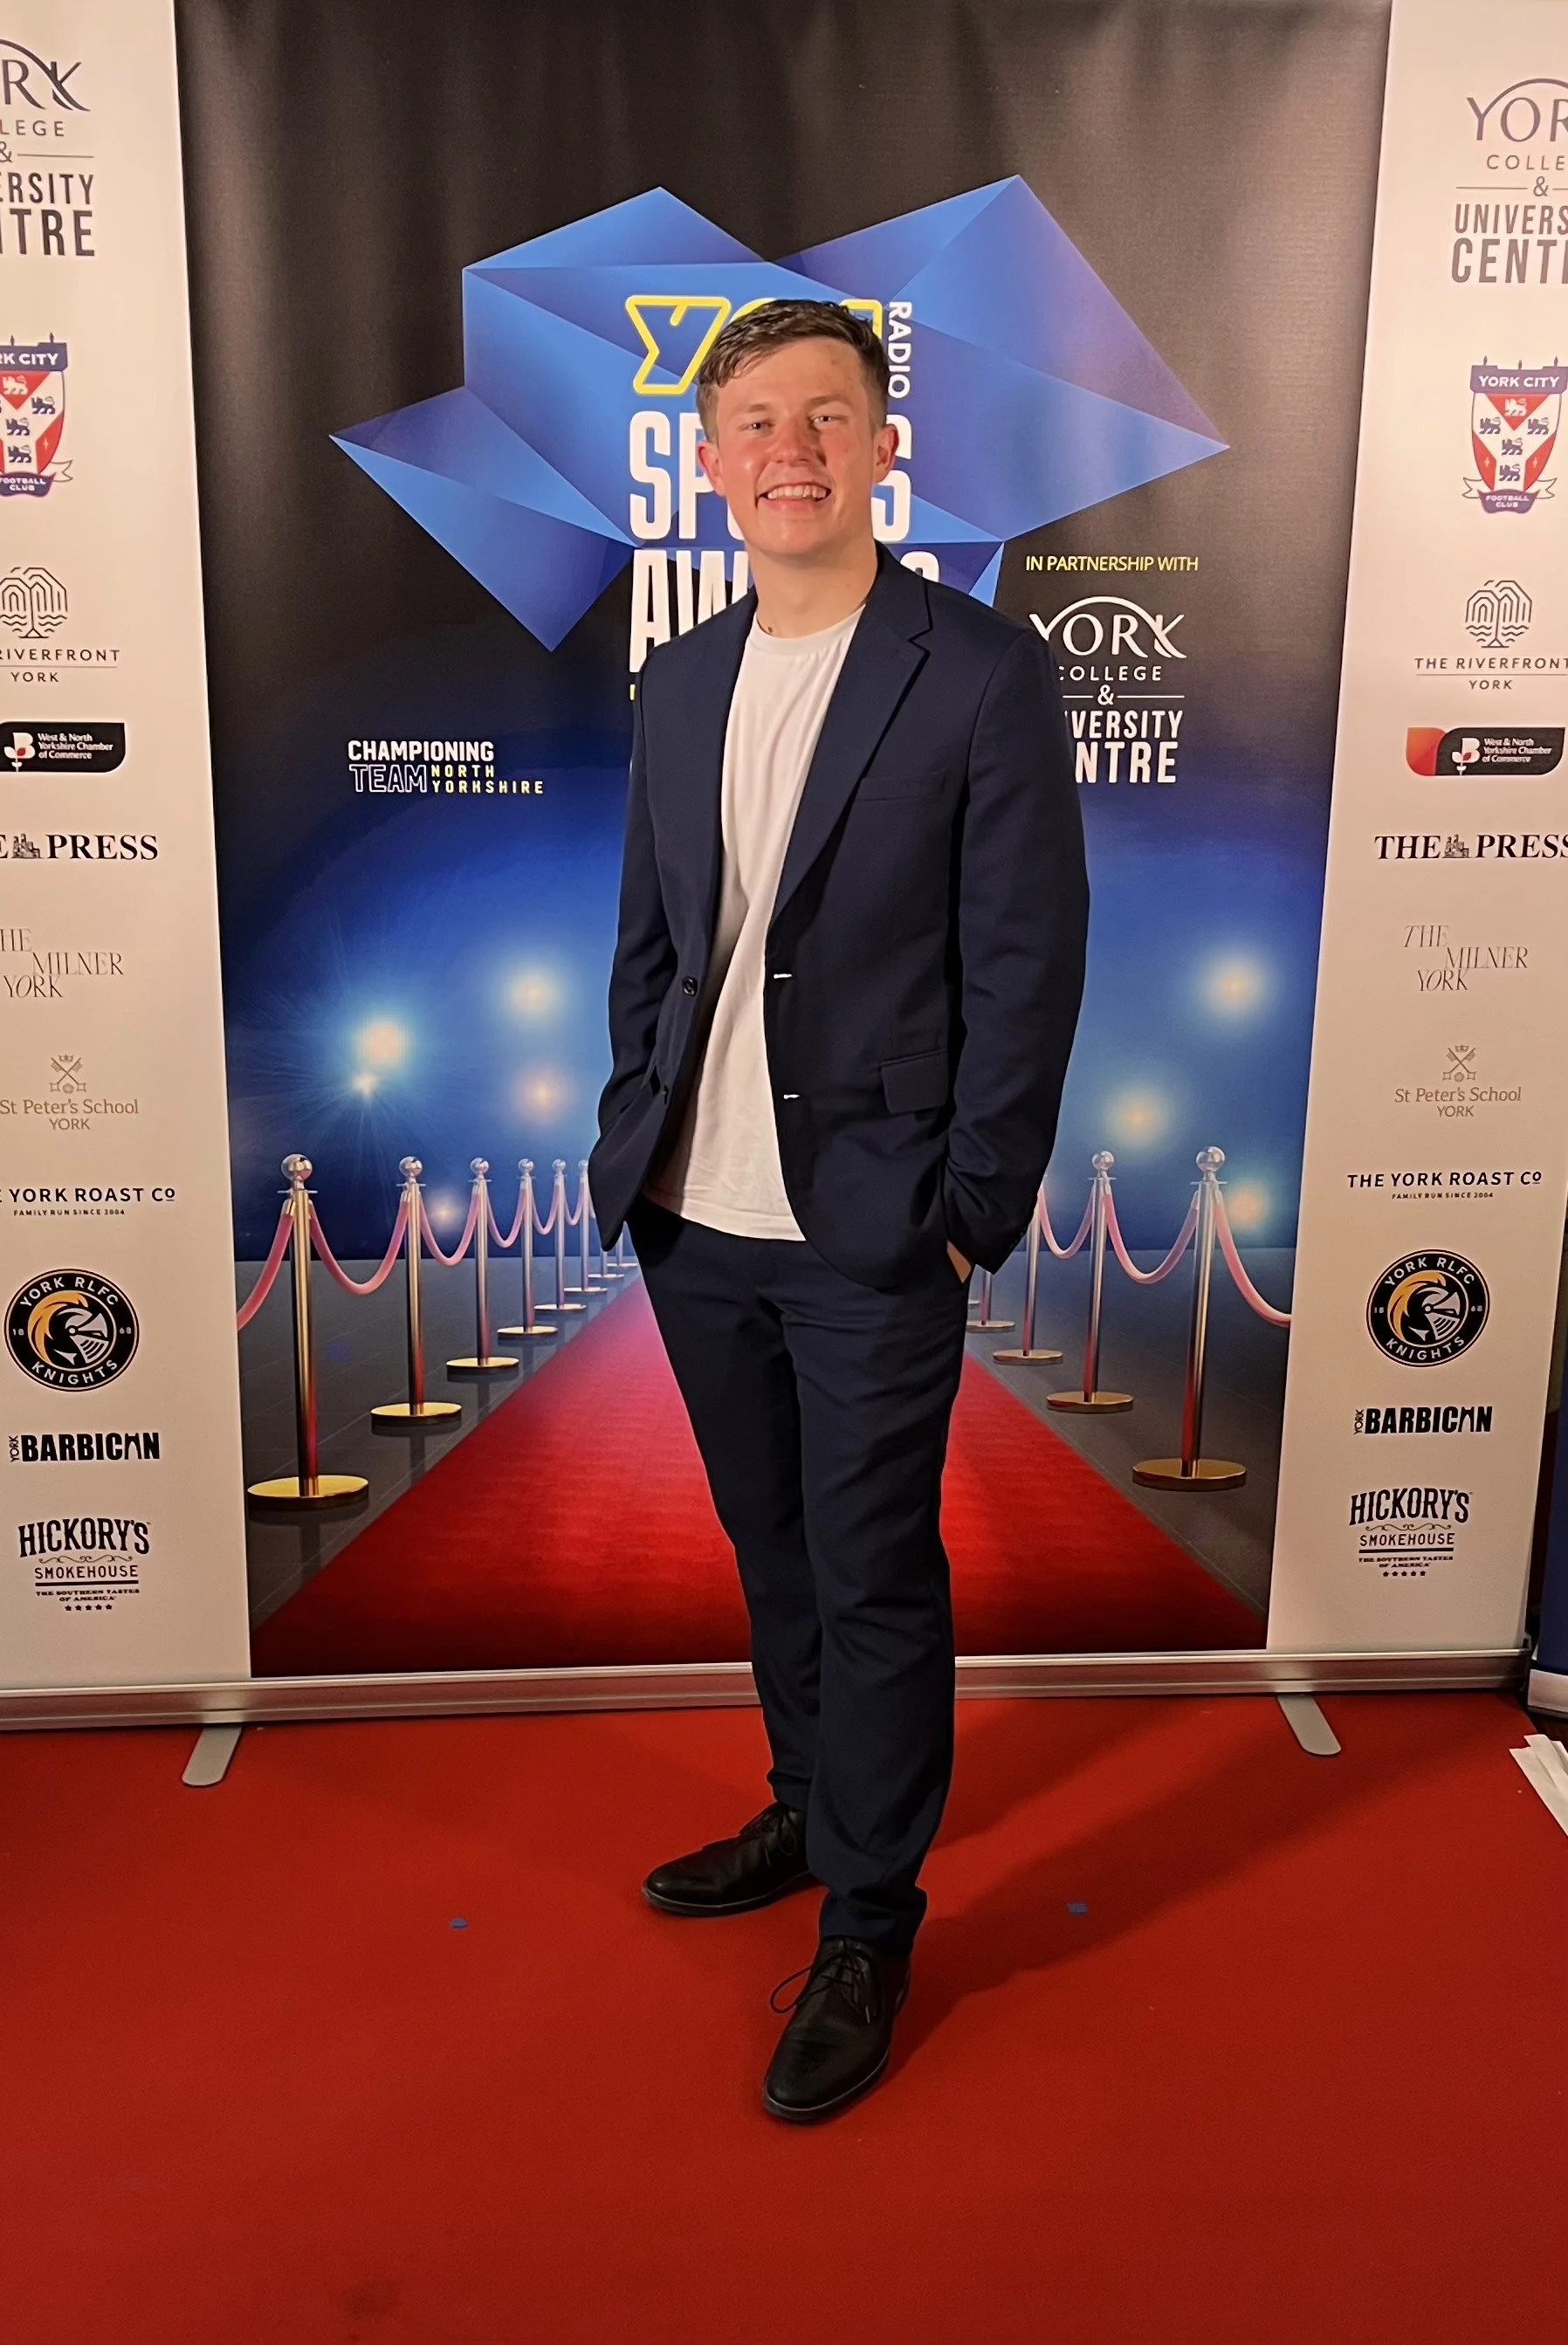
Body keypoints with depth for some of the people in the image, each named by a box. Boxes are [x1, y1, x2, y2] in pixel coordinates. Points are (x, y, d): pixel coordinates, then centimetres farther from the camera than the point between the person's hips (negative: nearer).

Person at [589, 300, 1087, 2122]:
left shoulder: (984, 674, -8)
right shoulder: (677, 687, 9)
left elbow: (1026, 964, -9)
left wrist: (973, 1212, -10)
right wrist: (635, 1146, 8)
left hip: (872, 1232, -5)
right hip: (698, 1220, 6)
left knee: (874, 1580, 5)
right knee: (770, 1549, 20)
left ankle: (871, 1925, 25)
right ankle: (810, 1813, 42)